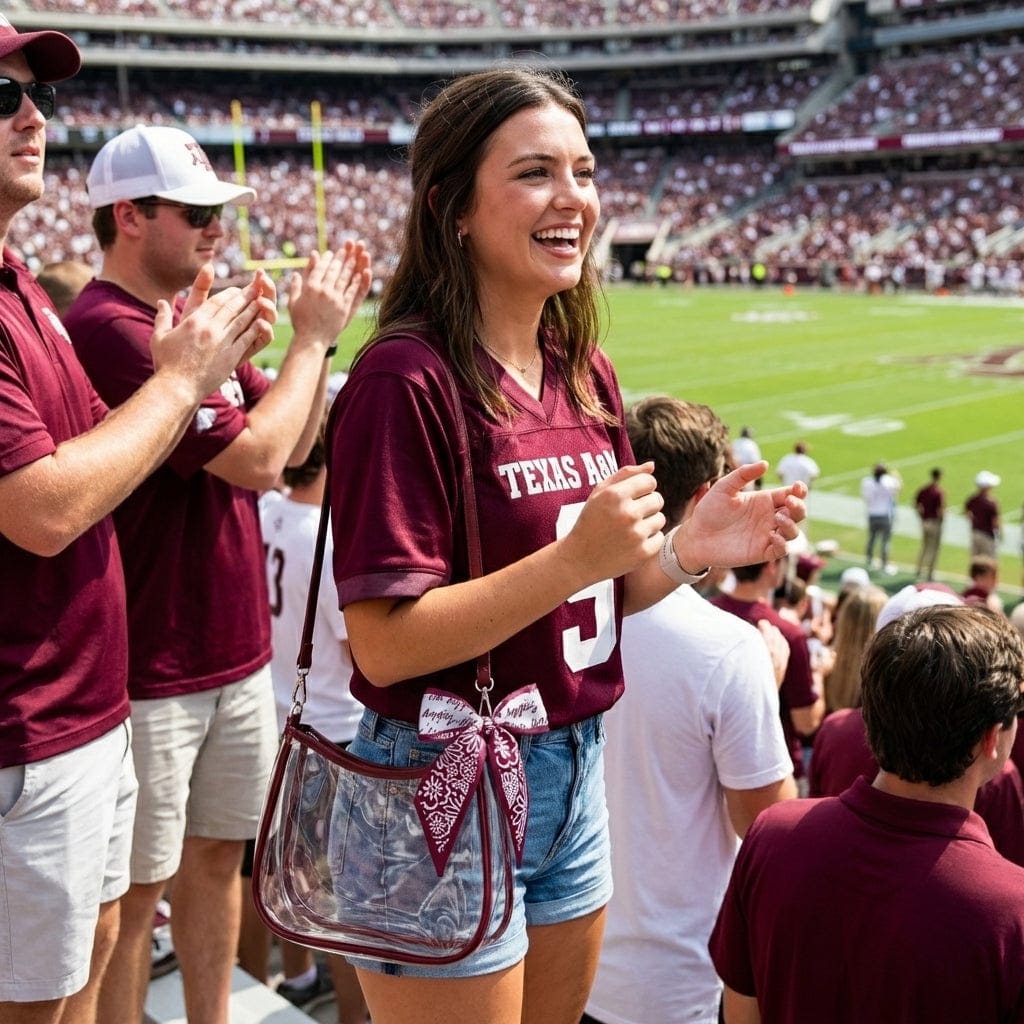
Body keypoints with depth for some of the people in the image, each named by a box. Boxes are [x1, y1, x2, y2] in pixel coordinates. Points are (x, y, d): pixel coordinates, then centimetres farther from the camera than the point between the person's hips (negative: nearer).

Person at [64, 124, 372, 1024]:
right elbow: (256, 460, -23)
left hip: (237, 653, 9)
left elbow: (293, 445, 13)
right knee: (138, 887, 6)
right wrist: (311, 338, -11)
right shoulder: (109, 328, -19)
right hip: (153, 671, -9)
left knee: (218, 858, 19)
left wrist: (320, 332, 2)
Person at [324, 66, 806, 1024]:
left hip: (575, 770, 7)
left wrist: (691, 549, -7)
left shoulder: (587, 375, 4)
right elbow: (387, 643, -21)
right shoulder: (406, 379, -19)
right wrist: (577, 556, -27)